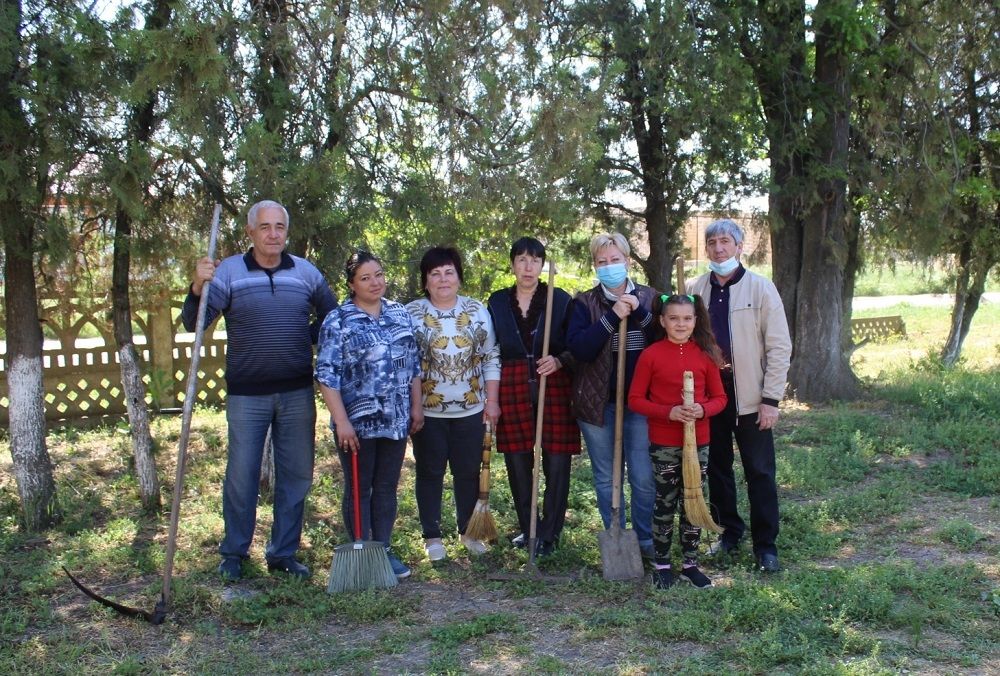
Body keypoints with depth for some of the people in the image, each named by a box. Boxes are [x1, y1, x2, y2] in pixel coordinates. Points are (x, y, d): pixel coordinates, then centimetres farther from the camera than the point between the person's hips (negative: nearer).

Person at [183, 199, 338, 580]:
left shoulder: (306, 272, 5)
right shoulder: (228, 271, -4)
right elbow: (193, 324, -12)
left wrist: (304, 337, 3)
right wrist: (198, 287, -29)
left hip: (297, 392, 3)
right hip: (247, 393, -3)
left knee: (296, 475, 9)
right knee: (241, 475, 3)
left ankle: (283, 553, 22)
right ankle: (233, 553, 21)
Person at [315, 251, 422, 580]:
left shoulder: (400, 314, 8)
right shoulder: (338, 320, -7)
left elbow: (413, 364, 14)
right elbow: (327, 374, -11)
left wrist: (416, 406, 9)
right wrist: (341, 420, -16)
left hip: (396, 420, 5)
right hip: (357, 422, -5)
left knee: (387, 488, 13)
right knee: (358, 490, 5)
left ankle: (384, 550, 24)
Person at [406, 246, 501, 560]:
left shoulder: (477, 310, 3)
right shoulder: (411, 314, -3)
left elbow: (491, 357, 5)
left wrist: (492, 400, 1)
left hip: (470, 408, 2)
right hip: (427, 410, -2)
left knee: (469, 472, 10)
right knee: (430, 473, 7)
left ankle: (468, 531, 26)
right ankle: (432, 536, 19)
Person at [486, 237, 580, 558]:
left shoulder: (561, 300, 1)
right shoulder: (497, 302, 8)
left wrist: (559, 361, -17)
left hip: (555, 389, -2)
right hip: (513, 390, 2)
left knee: (556, 464, -1)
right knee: (518, 465, 7)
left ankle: (549, 534, 11)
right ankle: (528, 527, 23)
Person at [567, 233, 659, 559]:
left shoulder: (649, 297, 6)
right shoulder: (584, 302, 2)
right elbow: (578, 348, -13)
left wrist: (639, 312, -15)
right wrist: (612, 317, -20)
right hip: (598, 403, 0)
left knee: (644, 478, -1)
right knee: (606, 479, 9)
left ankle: (646, 541, 17)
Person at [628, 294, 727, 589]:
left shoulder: (706, 354, 0)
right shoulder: (651, 354, -7)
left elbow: (719, 397, 5)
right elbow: (635, 399, -5)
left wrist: (702, 410, -17)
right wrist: (668, 412, -19)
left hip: (698, 442, 2)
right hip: (663, 445, -2)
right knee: (665, 503, 7)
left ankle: (690, 564, 24)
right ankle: (661, 564, 20)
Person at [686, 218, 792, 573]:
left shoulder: (761, 288, -4)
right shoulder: (694, 289, 4)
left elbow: (779, 347, -5)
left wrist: (771, 399, -10)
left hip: (749, 396, -3)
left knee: (760, 472, 2)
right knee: (717, 467, 13)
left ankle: (765, 544, 13)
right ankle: (730, 531, 29)